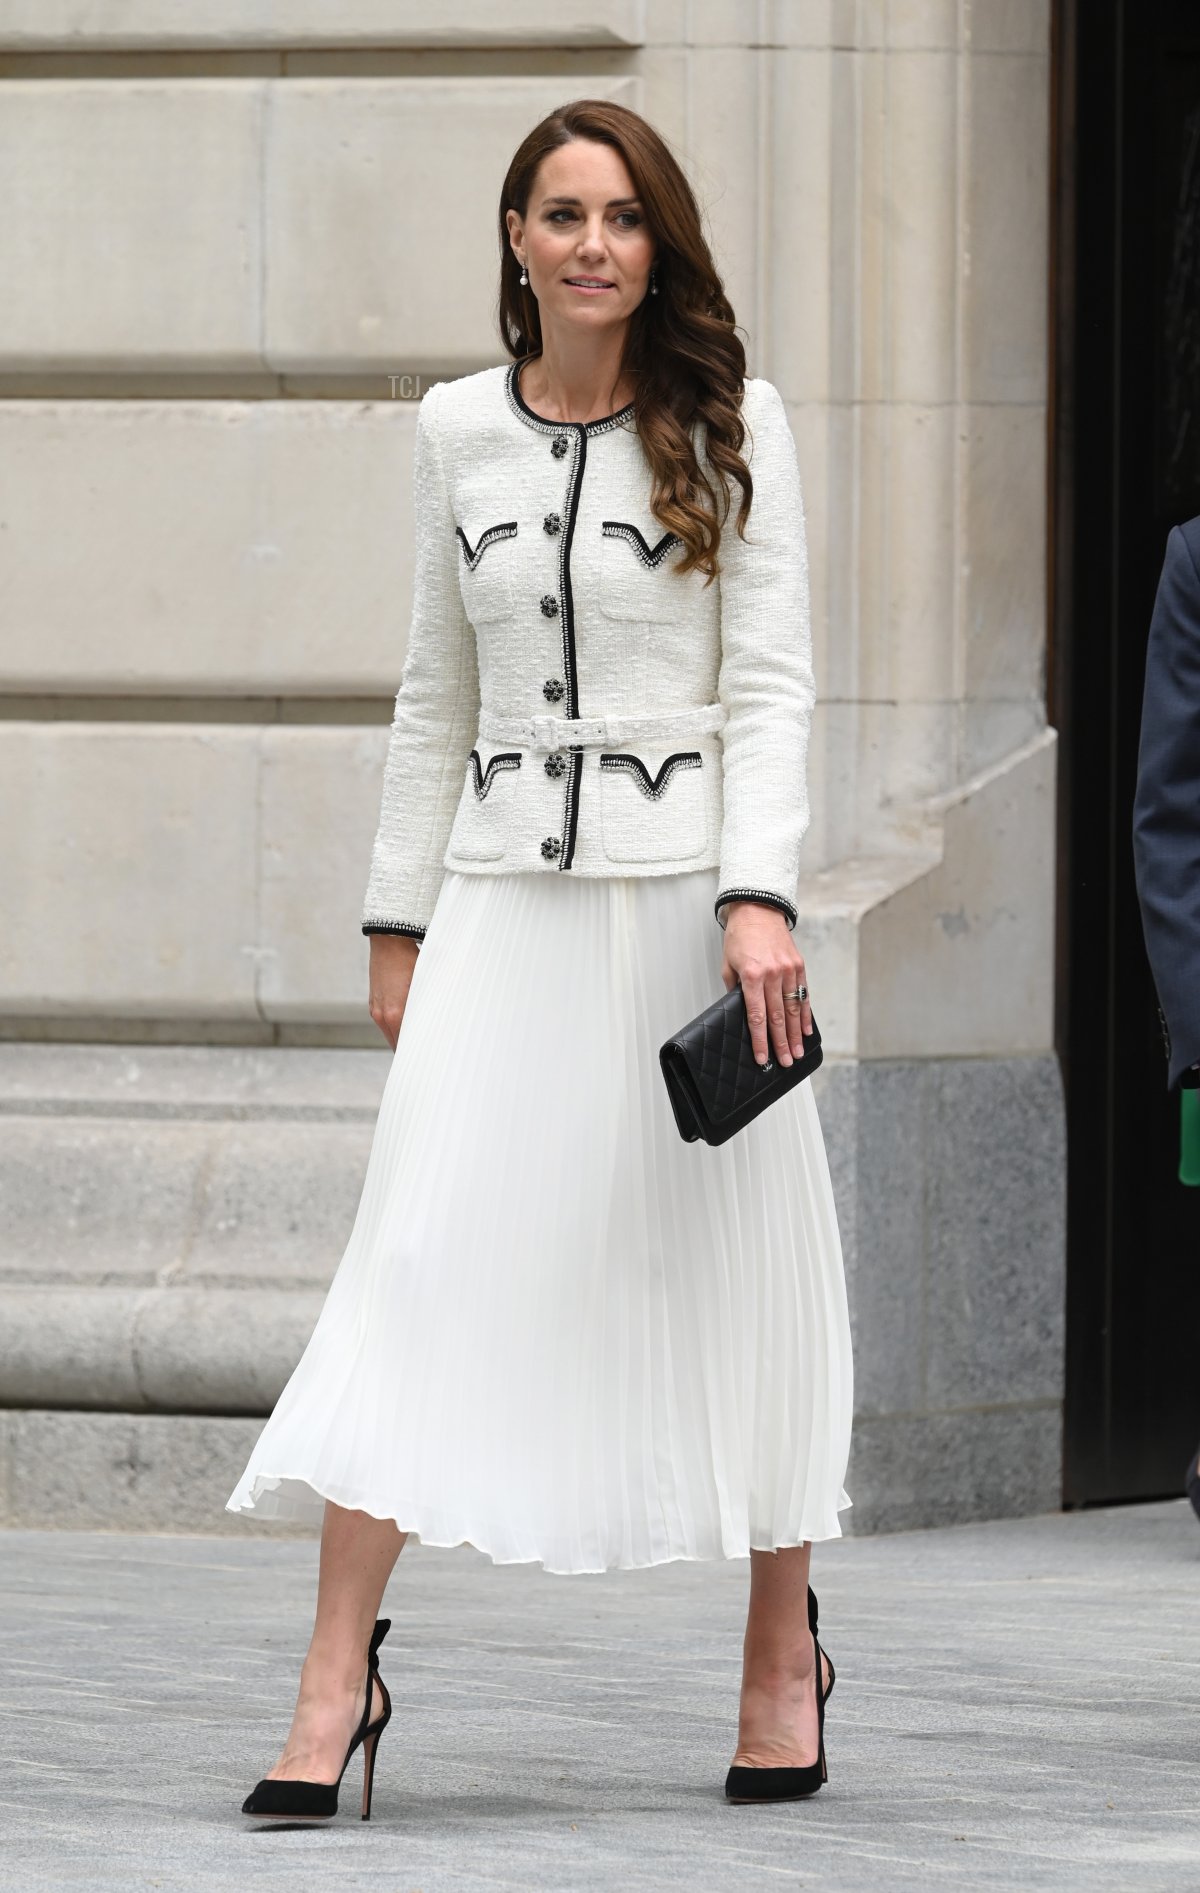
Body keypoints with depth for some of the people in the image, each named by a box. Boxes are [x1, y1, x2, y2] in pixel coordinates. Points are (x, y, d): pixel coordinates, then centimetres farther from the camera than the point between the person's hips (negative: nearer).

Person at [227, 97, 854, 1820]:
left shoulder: (727, 426, -1)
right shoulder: (459, 430, 9)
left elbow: (769, 681, -5)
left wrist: (758, 897, -16)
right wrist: (400, 918, 13)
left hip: (683, 885, -2)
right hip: (504, 892, 2)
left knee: (727, 1264, 5)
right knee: (421, 1252, -8)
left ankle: (785, 1646, 21)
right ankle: (339, 1673, -10)